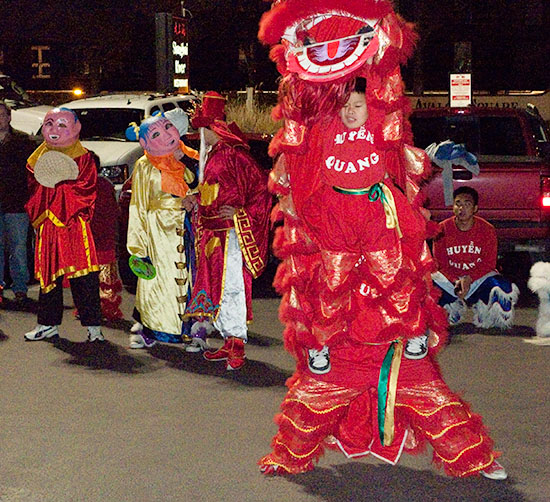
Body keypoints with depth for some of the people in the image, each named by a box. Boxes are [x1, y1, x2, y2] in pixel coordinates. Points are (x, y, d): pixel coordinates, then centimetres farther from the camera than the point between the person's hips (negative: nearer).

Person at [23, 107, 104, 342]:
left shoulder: (83, 158, -1)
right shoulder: (39, 157, 13)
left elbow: (86, 191, -8)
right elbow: (33, 187, 13)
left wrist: (58, 184, -15)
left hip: (74, 225, -5)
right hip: (47, 225, 5)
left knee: (83, 277, -7)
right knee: (48, 272, 9)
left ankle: (93, 326, -2)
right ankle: (48, 323, 19)